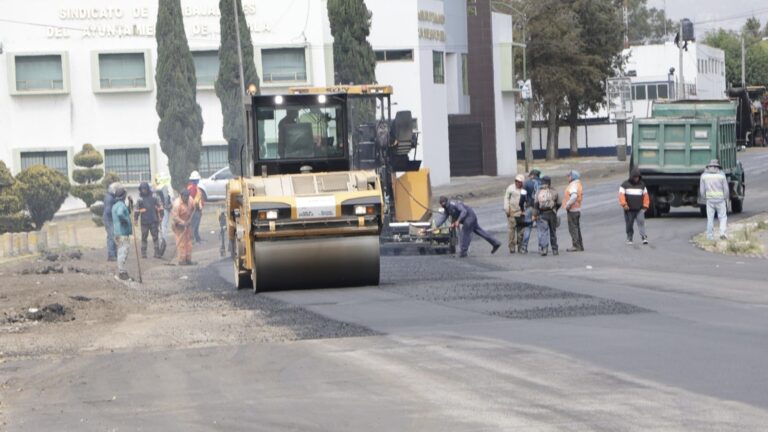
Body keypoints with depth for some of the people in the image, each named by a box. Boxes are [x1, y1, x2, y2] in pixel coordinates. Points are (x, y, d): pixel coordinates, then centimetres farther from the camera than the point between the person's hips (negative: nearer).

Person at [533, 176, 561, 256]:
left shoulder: (539, 192, 0)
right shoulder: (554, 192, 2)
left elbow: (536, 204, -7)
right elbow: (558, 204, 5)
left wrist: (535, 215, -4)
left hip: (542, 214, -1)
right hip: (552, 214, 1)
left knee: (543, 232, -5)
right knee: (553, 232, 13)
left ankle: (543, 249, -20)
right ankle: (554, 250, 19)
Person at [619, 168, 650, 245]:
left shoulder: (642, 185, 11)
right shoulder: (625, 185, 3)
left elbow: (645, 195, 15)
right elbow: (621, 195, -4)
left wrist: (645, 206, 9)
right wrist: (624, 204, -16)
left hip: (639, 209, 1)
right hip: (629, 209, -1)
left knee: (641, 222, -15)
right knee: (629, 224, 4)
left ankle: (644, 237, -19)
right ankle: (629, 238, 17)